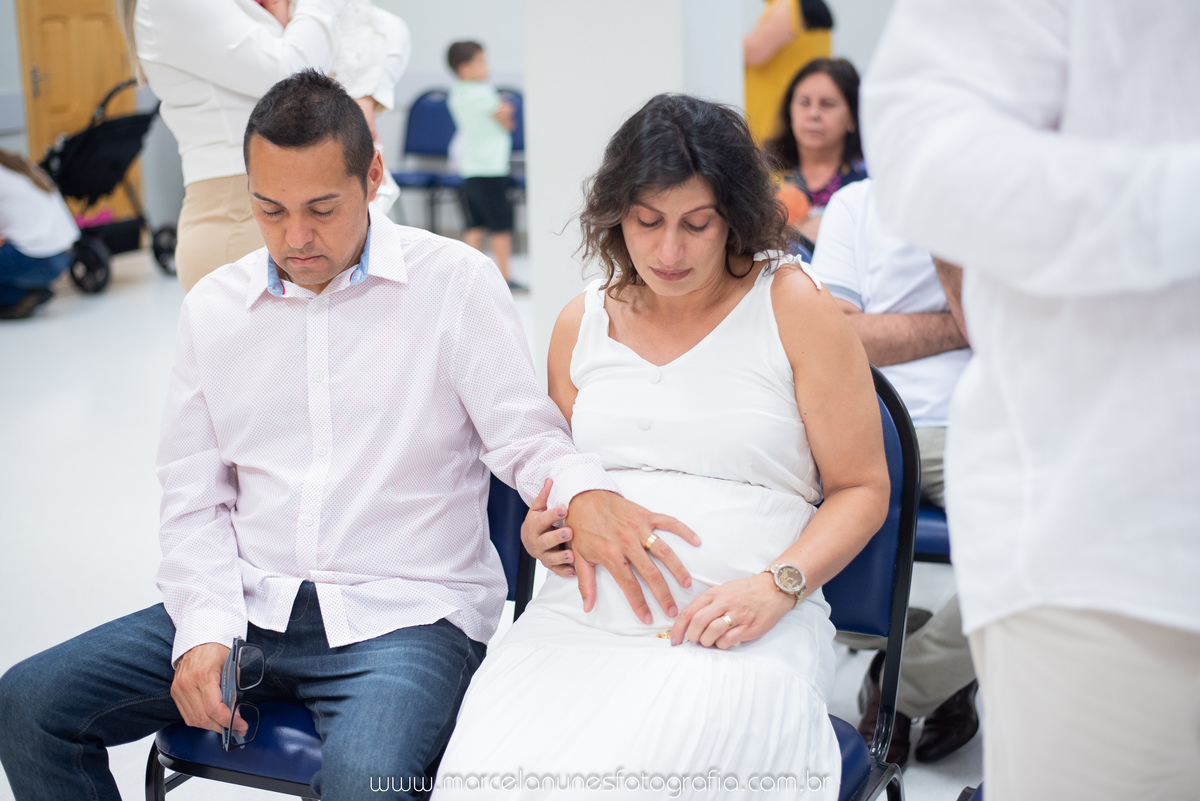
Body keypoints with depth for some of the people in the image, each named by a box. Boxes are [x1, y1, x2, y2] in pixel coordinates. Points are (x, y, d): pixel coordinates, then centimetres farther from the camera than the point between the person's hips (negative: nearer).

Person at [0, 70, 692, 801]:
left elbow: (525, 435, -6)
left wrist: (586, 495, -29)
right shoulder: (214, 307, 9)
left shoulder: (457, 282, -4)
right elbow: (194, 500, 11)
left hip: (407, 613, -5)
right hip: (251, 604, 5)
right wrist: (206, 630, -4)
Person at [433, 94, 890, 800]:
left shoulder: (794, 306, 2)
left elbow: (862, 489, 4)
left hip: (739, 632, -3)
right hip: (586, 611, 4)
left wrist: (776, 586, -12)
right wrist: (545, 528, 5)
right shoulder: (581, 324, 16)